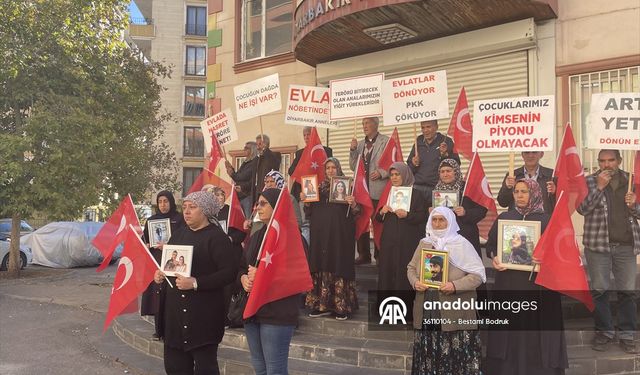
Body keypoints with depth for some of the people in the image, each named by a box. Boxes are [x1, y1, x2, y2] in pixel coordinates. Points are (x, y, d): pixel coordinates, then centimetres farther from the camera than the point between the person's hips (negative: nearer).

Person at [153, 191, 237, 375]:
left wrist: (196, 283, -24)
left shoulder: (216, 237, -9)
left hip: (203, 314, -7)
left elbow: (229, 272, -18)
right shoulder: (179, 234, 14)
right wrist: (159, 273, 3)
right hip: (174, 310, 7)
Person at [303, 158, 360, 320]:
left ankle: (342, 306, 0)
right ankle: (322, 305, 11)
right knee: (321, 266, 4)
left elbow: (355, 212, -3)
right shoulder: (319, 187, 14)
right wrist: (306, 201, -4)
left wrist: (353, 204, -23)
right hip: (320, 233, 4)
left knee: (339, 266, -6)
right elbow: (310, 212, 13)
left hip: (340, 234, -4)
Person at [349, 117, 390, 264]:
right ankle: (363, 255, 18)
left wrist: (381, 173, -19)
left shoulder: (387, 141, -2)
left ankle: (380, 255, 13)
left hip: (378, 190, -5)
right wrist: (353, 150, 1)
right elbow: (354, 167, 14)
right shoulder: (360, 144, 15)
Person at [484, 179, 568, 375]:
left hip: (537, 283, -2)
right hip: (509, 281, 2)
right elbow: (490, 244, 10)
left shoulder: (546, 220, 1)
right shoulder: (503, 218, 7)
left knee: (536, 326, 1)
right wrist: (494, 258, -9)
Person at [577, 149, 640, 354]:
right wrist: (599, 187, -16)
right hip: (598, 244, -2)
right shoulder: (589, 181, 2)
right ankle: (604, 332, 17)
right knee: (599, 290, 3)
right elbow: (582, 208, -10)